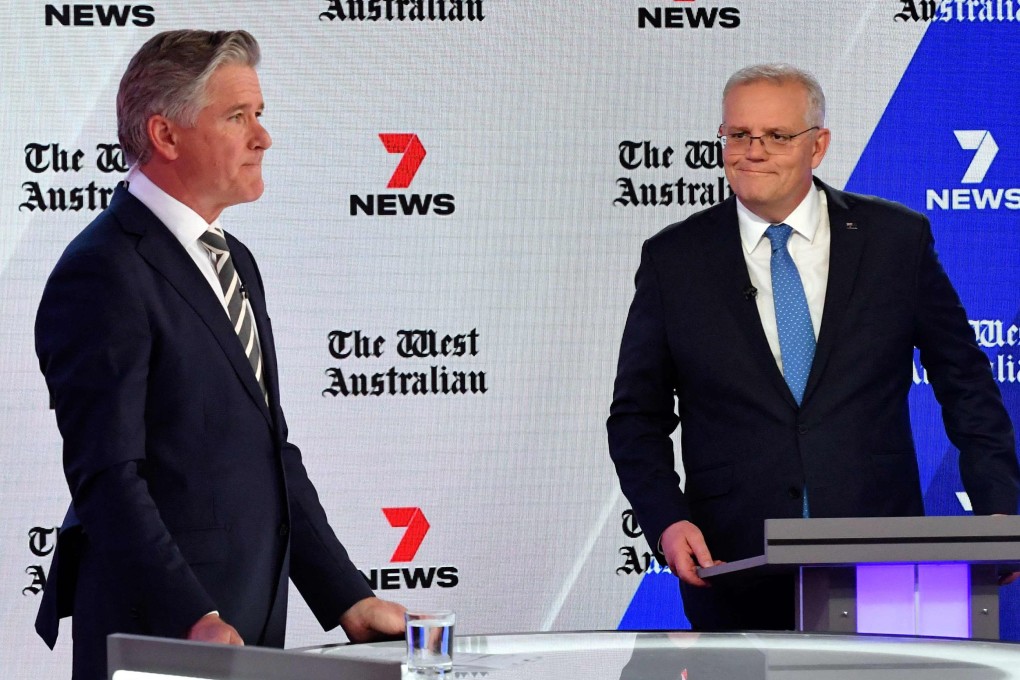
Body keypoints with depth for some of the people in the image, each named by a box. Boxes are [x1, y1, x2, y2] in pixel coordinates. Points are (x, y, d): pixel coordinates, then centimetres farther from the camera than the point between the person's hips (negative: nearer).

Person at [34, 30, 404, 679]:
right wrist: (195, 622, -27)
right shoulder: (103, 274, -12)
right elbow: (107, 479, -19)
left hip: (255, 627, 8)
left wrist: (349, 600, 12)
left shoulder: (235, 262, 18)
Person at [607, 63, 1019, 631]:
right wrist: (668, 522, -9)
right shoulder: (673, 259, 5)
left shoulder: (897, 239, 4)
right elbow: (637, 417, 7)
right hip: (735, 567, 0)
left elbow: (965, 384, 9)